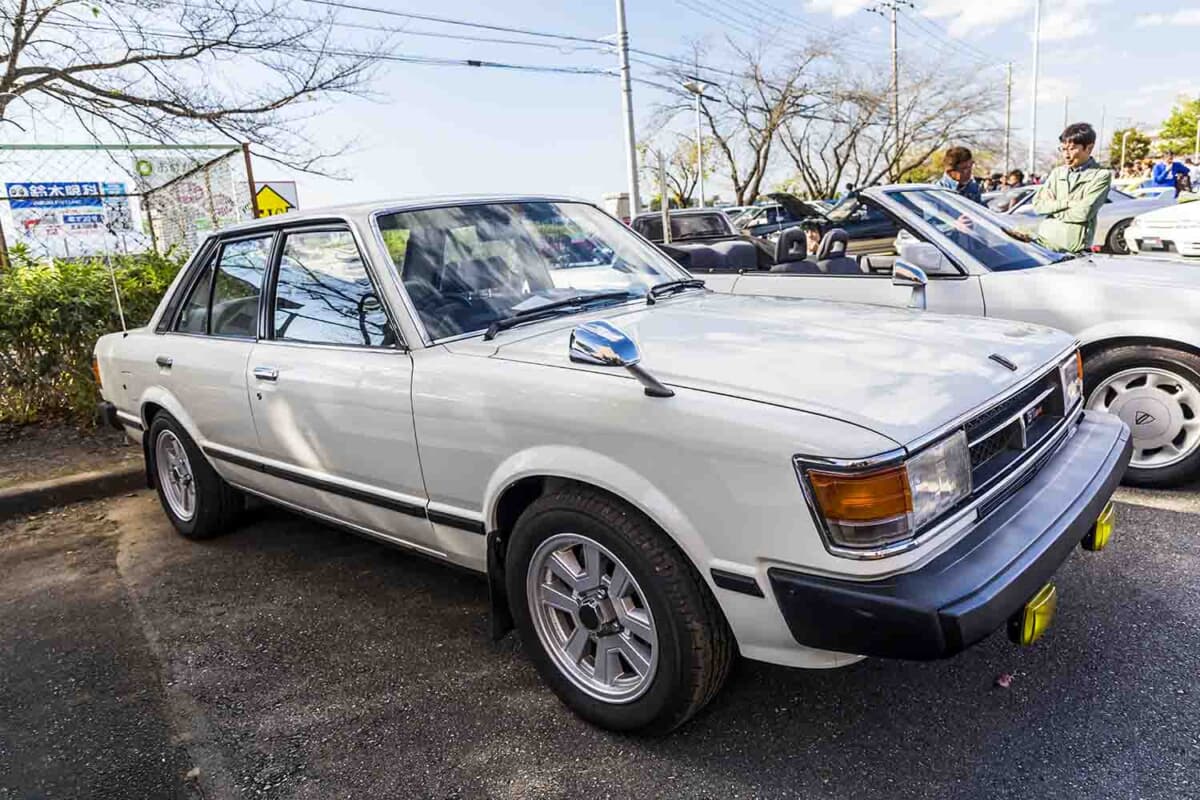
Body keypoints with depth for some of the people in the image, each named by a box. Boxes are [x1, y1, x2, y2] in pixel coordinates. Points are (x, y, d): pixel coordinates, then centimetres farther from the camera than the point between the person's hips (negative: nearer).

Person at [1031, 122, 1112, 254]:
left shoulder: (1101, 175, -1)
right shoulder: (1057, 172, 13)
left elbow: (1084, 213, -12)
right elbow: (1037, 204, 2)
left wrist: (1052, 206, -2)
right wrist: (1068, 203, -8)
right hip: (1043, 238, 4)